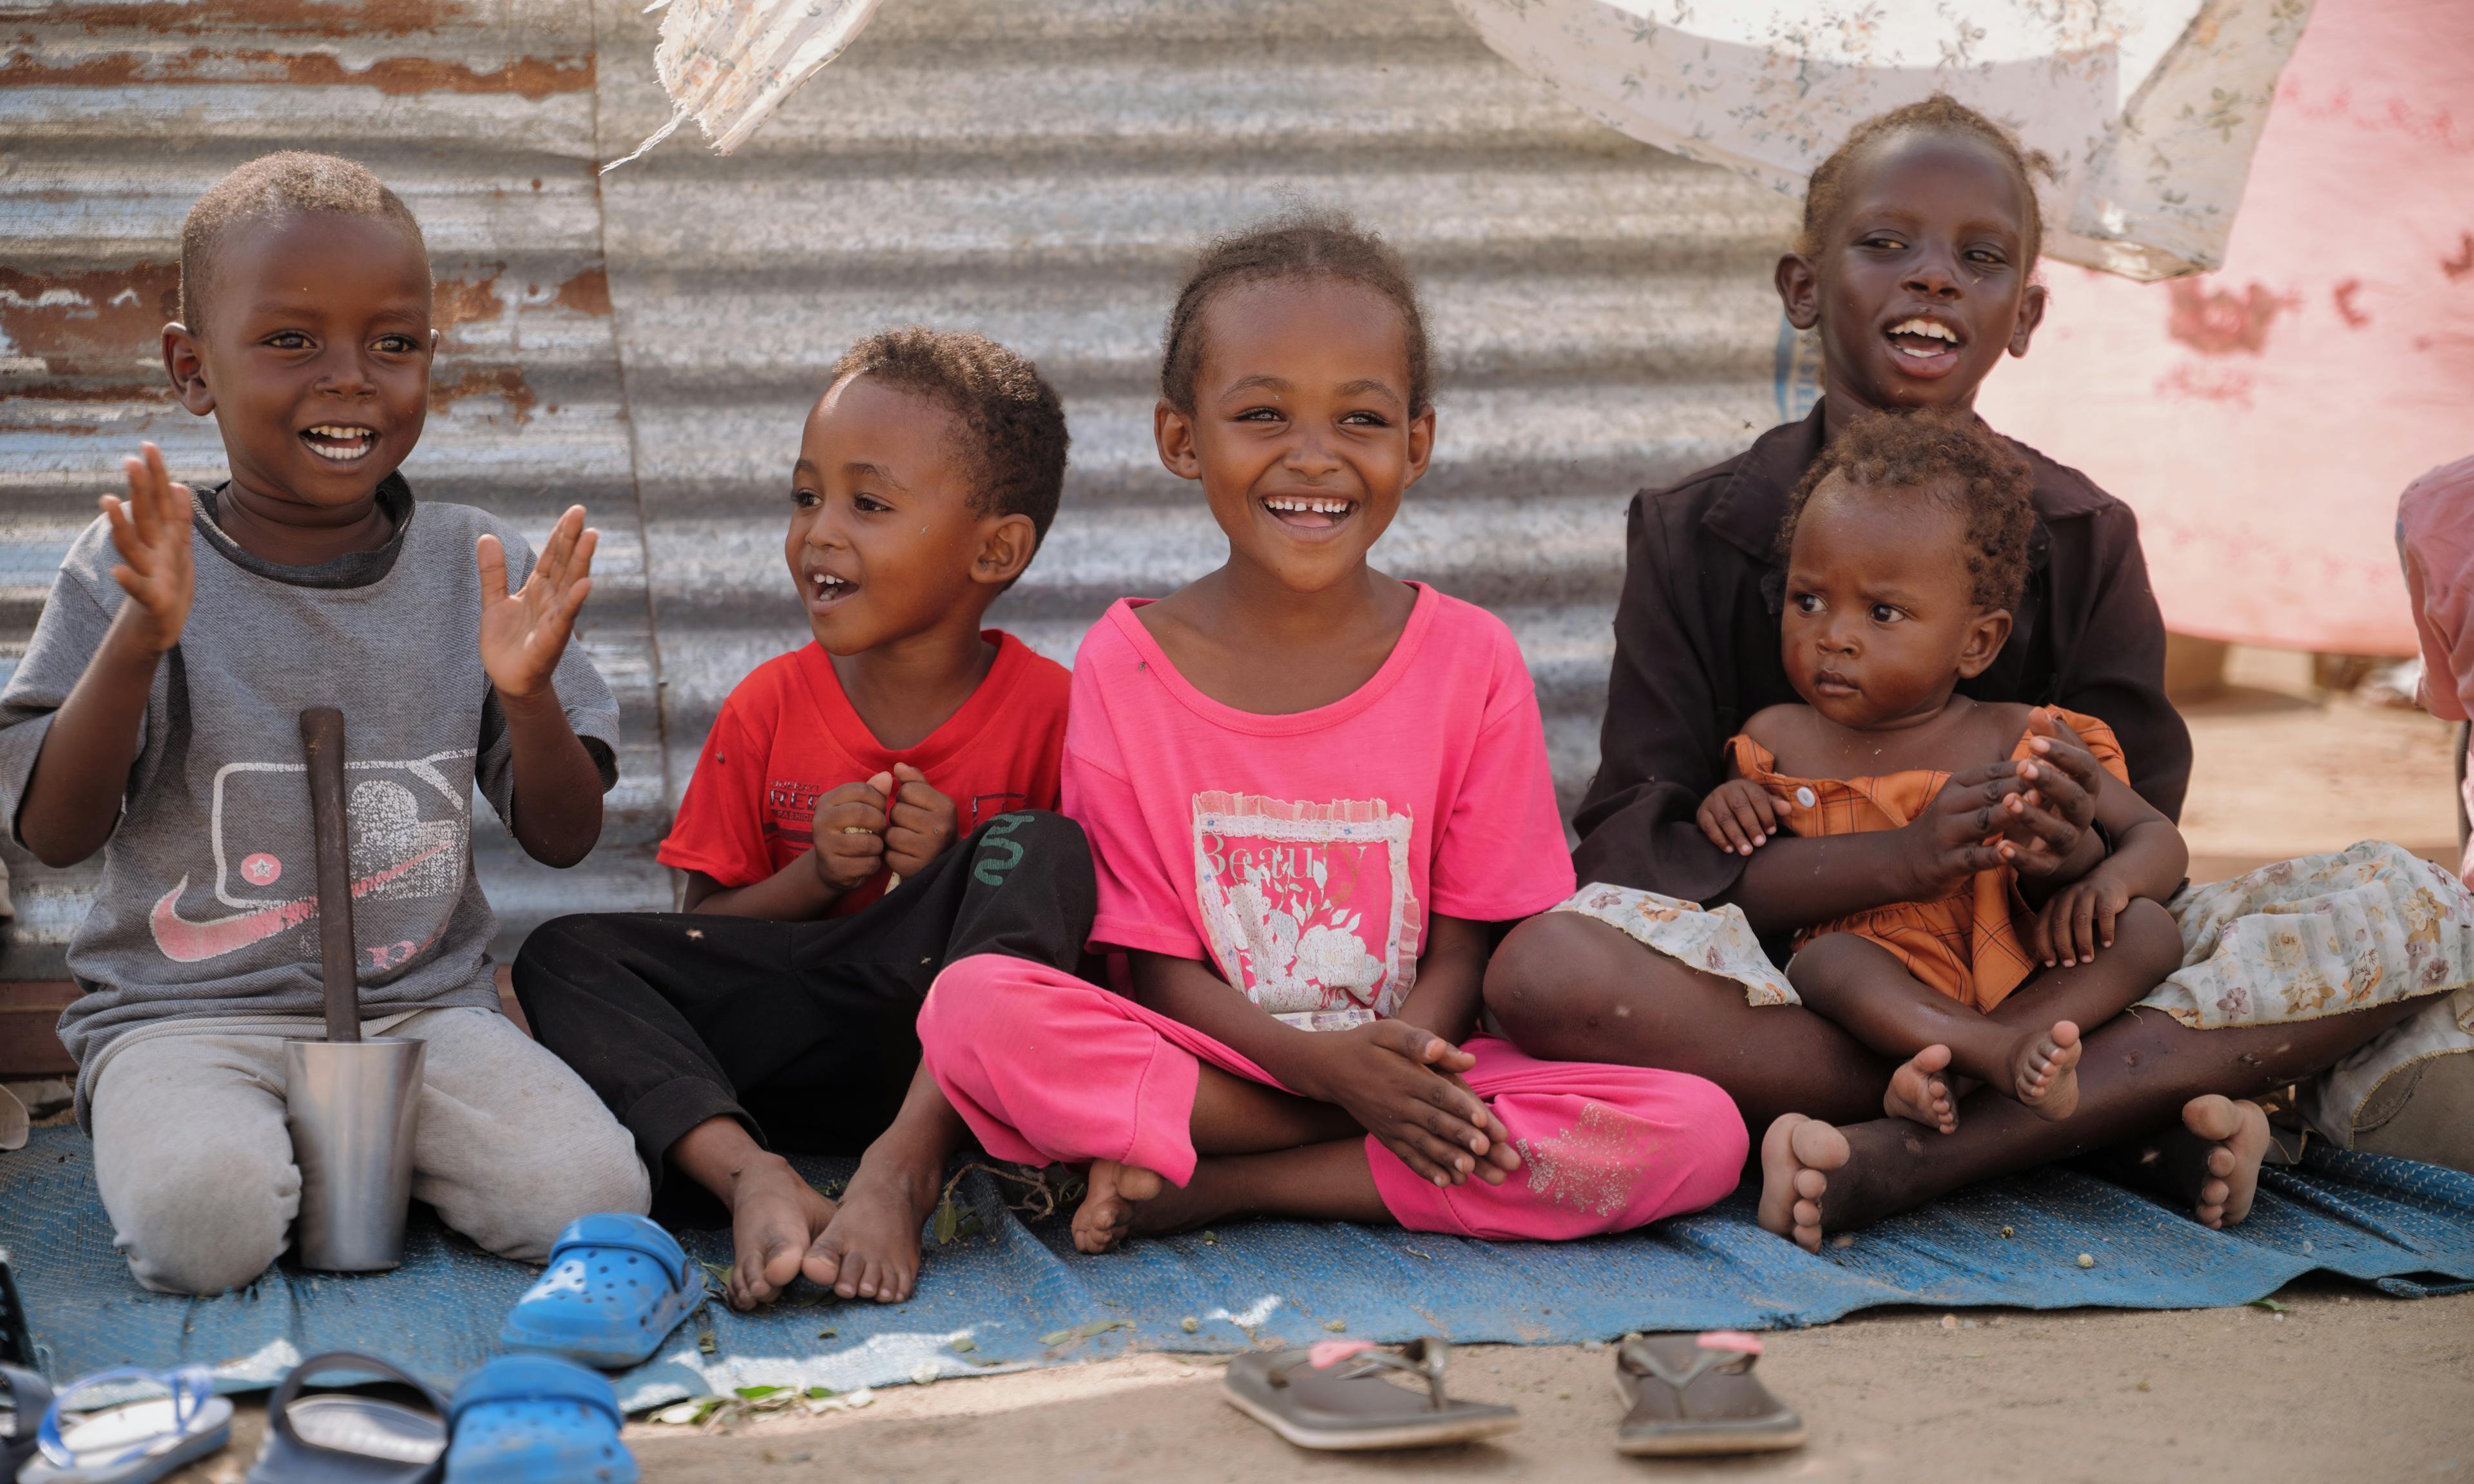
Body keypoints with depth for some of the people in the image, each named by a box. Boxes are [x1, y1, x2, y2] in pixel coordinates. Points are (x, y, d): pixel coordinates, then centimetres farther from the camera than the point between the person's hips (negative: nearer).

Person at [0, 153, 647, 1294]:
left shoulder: (475, 567, 4)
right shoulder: (135, 572, -3)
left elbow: (564, 837, 5)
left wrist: (527, 696, -16)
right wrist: (137, 643, -22)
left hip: (424, 1002, 2)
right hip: (182, 1012, -2)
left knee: (592, 1200, -23)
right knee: (203, 1229, -33)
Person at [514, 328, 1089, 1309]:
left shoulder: (1049, 710, -2)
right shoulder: (769, 708, 6)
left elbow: (1094, 922, 0)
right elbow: (696, 936, 8)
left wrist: (955, 875, -17)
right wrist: (813, 877, -11)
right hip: (787, 1061, 3)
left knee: (1039, 848, -25)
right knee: (561, 955, -15)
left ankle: (906, 1162, -38)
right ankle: (748, 1175, -40)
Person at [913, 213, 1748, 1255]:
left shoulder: (1471, 660, -1)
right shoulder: (1126, 663, -3)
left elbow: (1469, 942, 0)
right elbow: (1158, 966, -3)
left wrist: (1405, 1054, -24)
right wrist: (1323, 1063, -22)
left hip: (1417, 1070, 2)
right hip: (1202, 1061, -1)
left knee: (1700, 1136, -25)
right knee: (972, 1007, -29)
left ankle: (1209, 1187, -18)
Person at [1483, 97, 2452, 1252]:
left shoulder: (2085, 538, 7)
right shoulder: (1695, 536, 1)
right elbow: (1634, 846, -9)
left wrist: (2077, 850, -25)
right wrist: (1905, 855, -25)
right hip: (1790, 985, -2)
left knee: (2408, 903, -18)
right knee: (1542, 968, -33)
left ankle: (1902, 1158, -29)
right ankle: (2118, 1114, -26)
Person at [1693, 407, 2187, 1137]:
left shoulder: (2021, 741, 7)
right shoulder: (1777, 742, 12)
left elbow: (2160, 840, 10)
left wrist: (2104, 877, -15)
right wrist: (1725, 816, -2)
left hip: (2024, 983, 2)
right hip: (1877, 997, -1)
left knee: (2147, 927, -21)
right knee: (1826, 958, -31)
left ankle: (1950, 1072, -34)